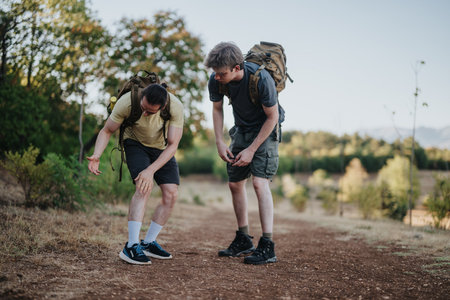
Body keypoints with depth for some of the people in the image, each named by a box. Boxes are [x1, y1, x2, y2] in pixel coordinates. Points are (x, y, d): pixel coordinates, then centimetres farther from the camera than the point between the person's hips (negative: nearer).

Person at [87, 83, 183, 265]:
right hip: (136, 143, -3)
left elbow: (173, 145, -27)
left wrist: (150, 170, -37)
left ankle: (149, 243, 6)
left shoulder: (176, 107, -31)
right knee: (144, 188, -26)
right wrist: (96, 156, -32)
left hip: (162, 148, 3)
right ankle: (131, 247, -26)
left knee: (171, 194, -9)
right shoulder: (127, 102, -31)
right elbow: (106, 131, -16)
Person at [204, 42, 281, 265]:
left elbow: (272, 116, -20)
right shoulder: (216, 80, -17)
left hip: (265, 130, -6)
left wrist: (252, 149, -21)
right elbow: (217, 109, 3)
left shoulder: (261, 79, -32)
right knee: (235, 184, 6)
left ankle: (267, 247, -18)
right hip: (241, 130, 6)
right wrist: (219, 142, -6)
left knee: (259, 181, -20)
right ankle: (243, 240, 20)